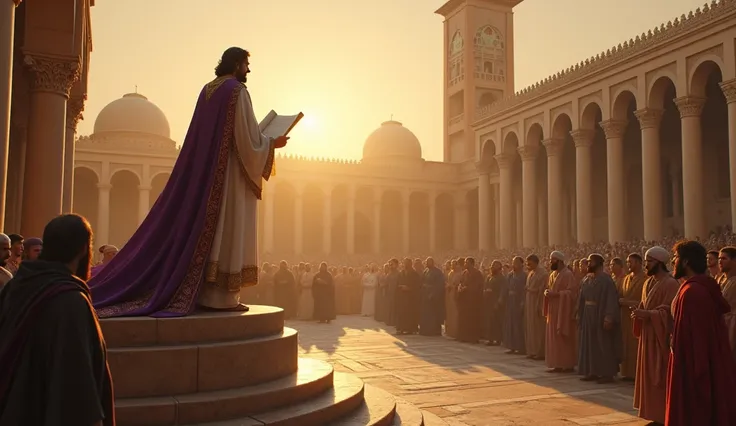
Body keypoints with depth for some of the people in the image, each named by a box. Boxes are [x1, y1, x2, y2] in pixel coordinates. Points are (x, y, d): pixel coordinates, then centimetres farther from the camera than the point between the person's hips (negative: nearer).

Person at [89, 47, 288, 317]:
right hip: (231, 173, -8)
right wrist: (272, 143, 1)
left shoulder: (207, 90, 16)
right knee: (228, 231, -7)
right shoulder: (237, 91, -9)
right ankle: (223, 297, -6)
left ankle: (204, 294, 8)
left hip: (206, 172, 8)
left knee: (206, 230, 7)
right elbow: (247, 138, -16)